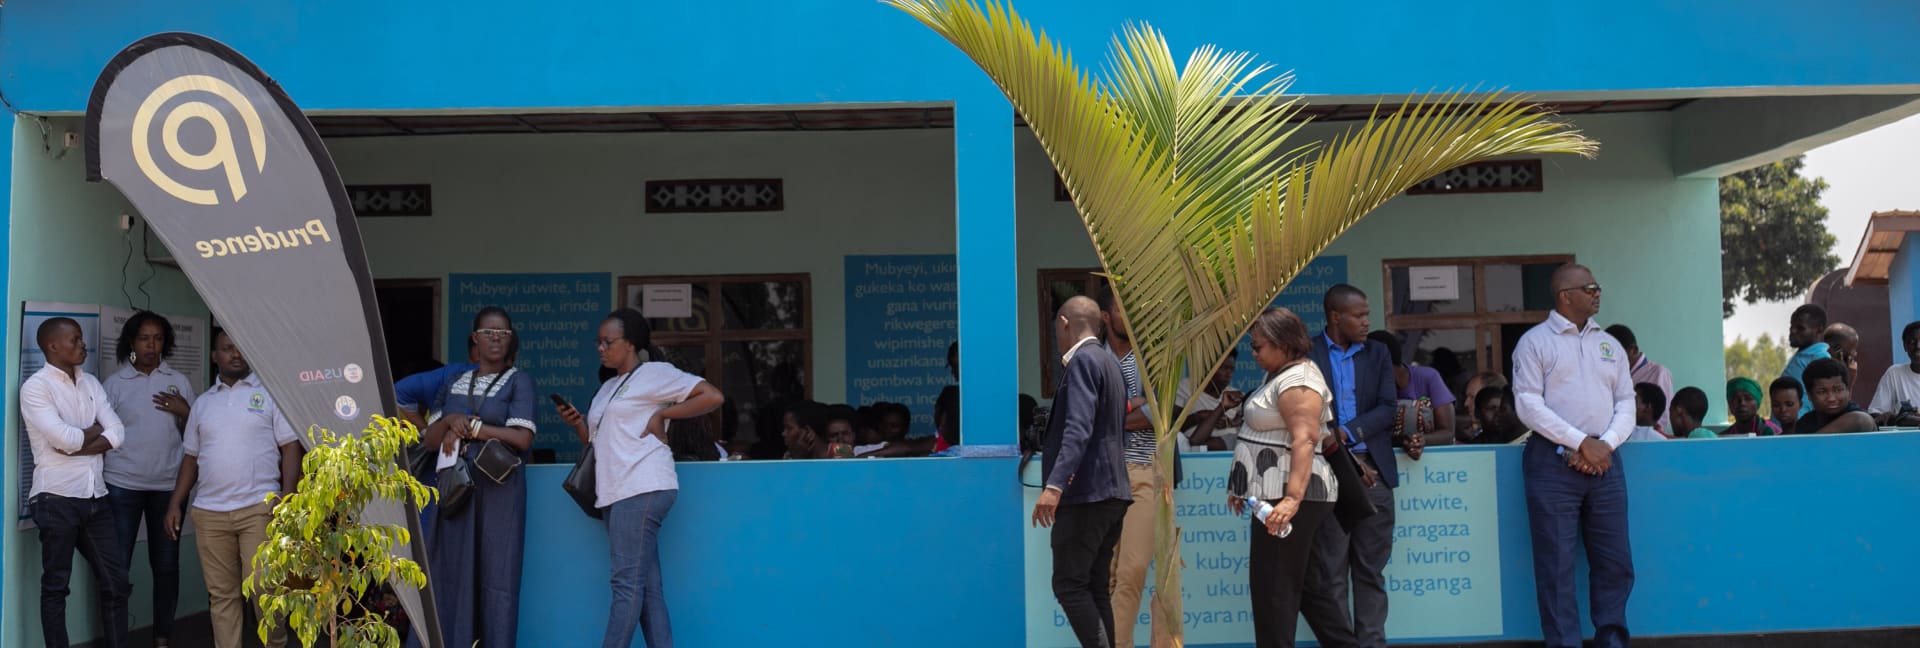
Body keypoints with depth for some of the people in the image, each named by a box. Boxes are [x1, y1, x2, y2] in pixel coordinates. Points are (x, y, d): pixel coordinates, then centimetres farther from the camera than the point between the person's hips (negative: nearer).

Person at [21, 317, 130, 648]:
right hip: (57, 499, -6)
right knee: (56, 585, 4)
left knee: (115, 580, 7)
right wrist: (95, 430, -1)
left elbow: (117, 433, 1)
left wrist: (76, 444, -11)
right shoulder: (35, 386, -7)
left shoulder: (91, 383, 12)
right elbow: (64, 438, -19)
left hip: (95, 497, 6)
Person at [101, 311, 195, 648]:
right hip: (122, 485, -2)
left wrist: (184, 411, -8)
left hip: (168, 486, 2)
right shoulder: (114, 383, 3)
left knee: (166, 565, 7)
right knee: (117, 566, -1)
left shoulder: (179, 381, 9)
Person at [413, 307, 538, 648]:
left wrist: (469, 427, -9)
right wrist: (450, 421, -8)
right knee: (454, 573, 2)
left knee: (496, 573, -4)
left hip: (499, 488, -4)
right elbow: (429, 440, 12)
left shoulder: (519, 381, 1)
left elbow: (522, 438, -11)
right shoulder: (454, 383, 14)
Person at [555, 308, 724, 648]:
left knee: (627, 582, -11)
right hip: (618, 492, 9)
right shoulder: (608, 388, 23)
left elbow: (713, 396, -11)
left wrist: (662, 415, -11)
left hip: (642, 489, -9)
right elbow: (597, 441, 26)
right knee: (647, 585, 5)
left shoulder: (655, 373, -2)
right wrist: (577, 423, 7)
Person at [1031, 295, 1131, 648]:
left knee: (1070, 584, -8)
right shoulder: (1107, 360, 19)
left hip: (1086, 492, -10)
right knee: (1094, 588, 10)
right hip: (1110, 492, 10)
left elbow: (1078, 429, -24)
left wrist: (1055, 485, -32)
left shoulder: (1083, 360, -11)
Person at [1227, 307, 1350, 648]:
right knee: (1305, 584, 14)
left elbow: (1304, 441, -26)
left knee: (1272, 587, -5)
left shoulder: (1297, 380, -15)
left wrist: (1292, 498, -35)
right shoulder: (1284, 375, 18)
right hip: (1277, 494, 11)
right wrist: (1245, 486, 24)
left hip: (1288, 498, -11)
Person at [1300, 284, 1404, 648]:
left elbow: (1388, 408, 2)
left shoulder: (1378, 354, 11)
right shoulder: (1305, 353, 0)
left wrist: (1346, 433, -14)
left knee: (1371, 570, 6)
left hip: (1374, 471, 3)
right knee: (1326, 572, -1)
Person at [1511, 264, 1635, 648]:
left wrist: (1605, 445, -7)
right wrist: (1583, 443, -13)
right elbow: (1528, 405, -9)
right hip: (1553, 463, -5)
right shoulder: (1535, 342, 0)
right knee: (1556, 565, -2)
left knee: (1615, 562, 6)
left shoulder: (1610, 345, 16)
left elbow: (1626, 404, 11)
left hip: (1604, 462, 5)